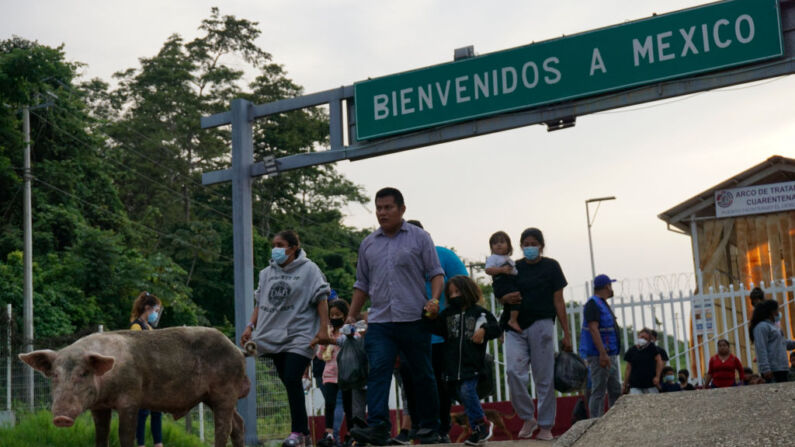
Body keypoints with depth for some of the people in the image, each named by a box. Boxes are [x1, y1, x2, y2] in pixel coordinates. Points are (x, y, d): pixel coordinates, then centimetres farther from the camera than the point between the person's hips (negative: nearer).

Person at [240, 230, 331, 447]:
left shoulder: (308, 269, 0)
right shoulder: (267, 273, 15)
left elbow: (321, 299, -3)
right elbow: (260, 302, 18)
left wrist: (323, 328, -11)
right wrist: (251, 326, 6)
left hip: (300, 336, -6)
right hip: (274, 336, 6)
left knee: (292, 380, -18)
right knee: (289, 383, 6)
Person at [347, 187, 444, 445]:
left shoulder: (419, 238, 5)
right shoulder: (368, 244, 16)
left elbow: (436, 273, 2)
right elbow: (362, 284, 22)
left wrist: (434, 299, -15)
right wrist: (351, 316, 15)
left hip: (414, 320, -2)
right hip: (379, 322, 2)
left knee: (423, 375, 6)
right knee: (378, 371, -14)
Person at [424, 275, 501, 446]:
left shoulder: (479, 313, 1)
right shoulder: (447, 314, 11)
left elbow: (496, 328, 3)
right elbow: (438, 329, 2)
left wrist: (484, 330, -15)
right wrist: (433, 316, -14)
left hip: (472, 363, -5)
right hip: (453, 364, 5)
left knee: (467, 391, -18)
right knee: (462, 395, 7)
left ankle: (481, 424, -1)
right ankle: (480, 426, 18)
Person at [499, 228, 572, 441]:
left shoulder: (550, 266, 6)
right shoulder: (514, 268, 13)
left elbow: (558, 301, 4)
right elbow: (501, 295, 20)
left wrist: (566, 333, 0)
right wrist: (505, 298, -6)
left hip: (541, 325, -2)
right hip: (515, 327, 3)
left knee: (544, 377, -1)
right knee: (514, 372, -12)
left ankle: (546, 426, 6)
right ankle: (527, 418, 5)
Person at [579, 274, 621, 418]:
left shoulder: (603, 304, 21)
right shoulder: (593, 304, -11)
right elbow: (593, 329, -21)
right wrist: (602, 353, -28)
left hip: (610, 355, 10)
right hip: (599, 356, -10)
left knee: (615, 391, 10)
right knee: (599, 392, -10)